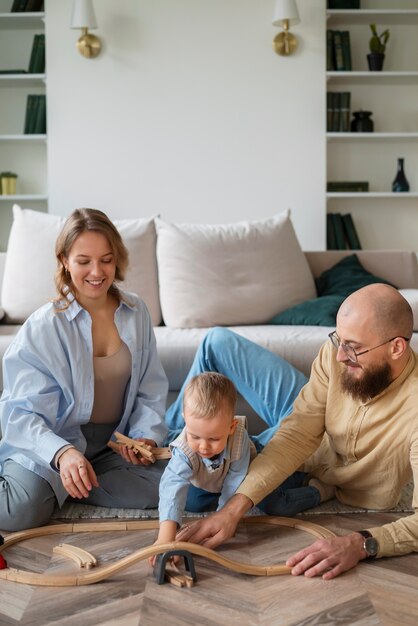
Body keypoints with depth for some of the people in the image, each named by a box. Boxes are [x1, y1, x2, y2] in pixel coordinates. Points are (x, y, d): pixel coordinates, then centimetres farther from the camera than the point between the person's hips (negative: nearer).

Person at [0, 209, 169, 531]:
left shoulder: (136, 312, 0)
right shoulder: (43, 327, -14)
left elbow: (151, 389, 8)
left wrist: (147, 434, -10)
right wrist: (62, 453, -37)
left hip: (113, 442, 5)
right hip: (48, 443, -5)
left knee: (160, 486, -22)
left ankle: (65, 488, -3)